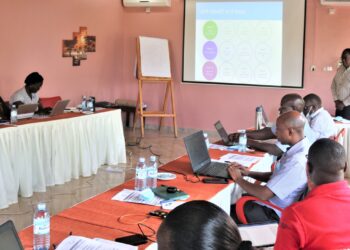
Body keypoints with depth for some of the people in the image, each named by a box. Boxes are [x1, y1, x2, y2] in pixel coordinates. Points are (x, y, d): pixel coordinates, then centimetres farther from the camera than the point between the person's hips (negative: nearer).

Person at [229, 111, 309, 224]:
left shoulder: (297, 162, -30)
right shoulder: (301, 148, -1)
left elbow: (264, 194, -27)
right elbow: (276, 176, 13)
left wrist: (238, 179, -12)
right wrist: (249, 173, 3)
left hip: (274, 214, -9)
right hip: (273, 201, 9)